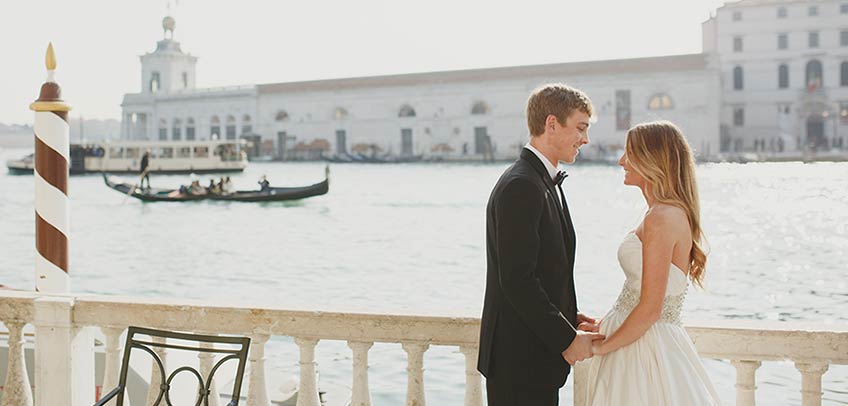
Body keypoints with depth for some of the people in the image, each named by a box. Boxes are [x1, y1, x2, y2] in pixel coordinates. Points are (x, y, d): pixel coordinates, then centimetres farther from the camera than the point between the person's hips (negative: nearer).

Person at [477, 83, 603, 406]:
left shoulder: (545, 181, 14)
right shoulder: (520, 186, -18)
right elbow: (517, 280, -23)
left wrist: (571, 318, 7)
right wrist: (567, 339, -17)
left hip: (538, 350, 10)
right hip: (520, 358, -10)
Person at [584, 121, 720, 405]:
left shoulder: (661, 219, -20)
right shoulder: (674, 212, 10)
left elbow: (650, 309, -21)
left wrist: (601, 347, -11)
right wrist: (605, 323, 14)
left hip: (645, 347, -9)